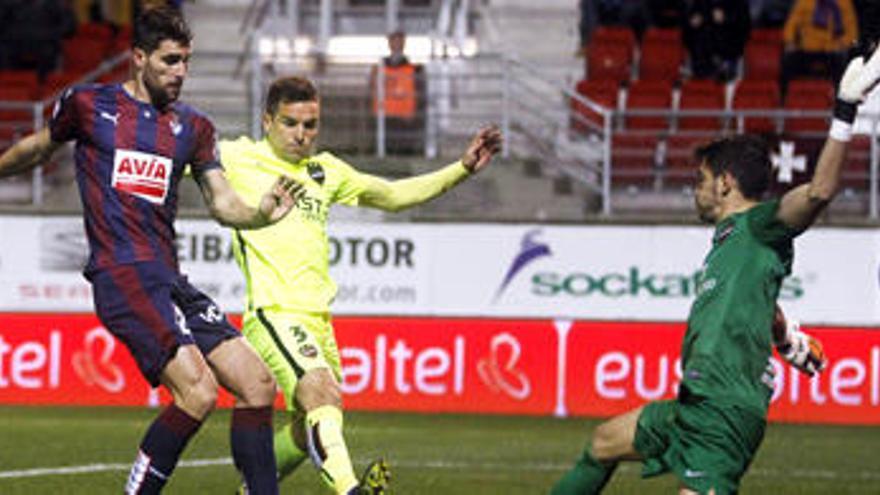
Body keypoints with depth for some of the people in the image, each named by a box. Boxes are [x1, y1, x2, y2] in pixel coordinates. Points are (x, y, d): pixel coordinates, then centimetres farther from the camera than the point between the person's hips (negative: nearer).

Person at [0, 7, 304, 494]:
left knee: (258, 384, -3)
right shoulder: (89, 105, 4)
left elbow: (223, 204, 12)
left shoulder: (192, 128, 15)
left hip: (169, 280, 6)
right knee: (198, 390, -23)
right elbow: (40, 147, 22)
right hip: (121, 273, -6)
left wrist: (263, 213, -9)